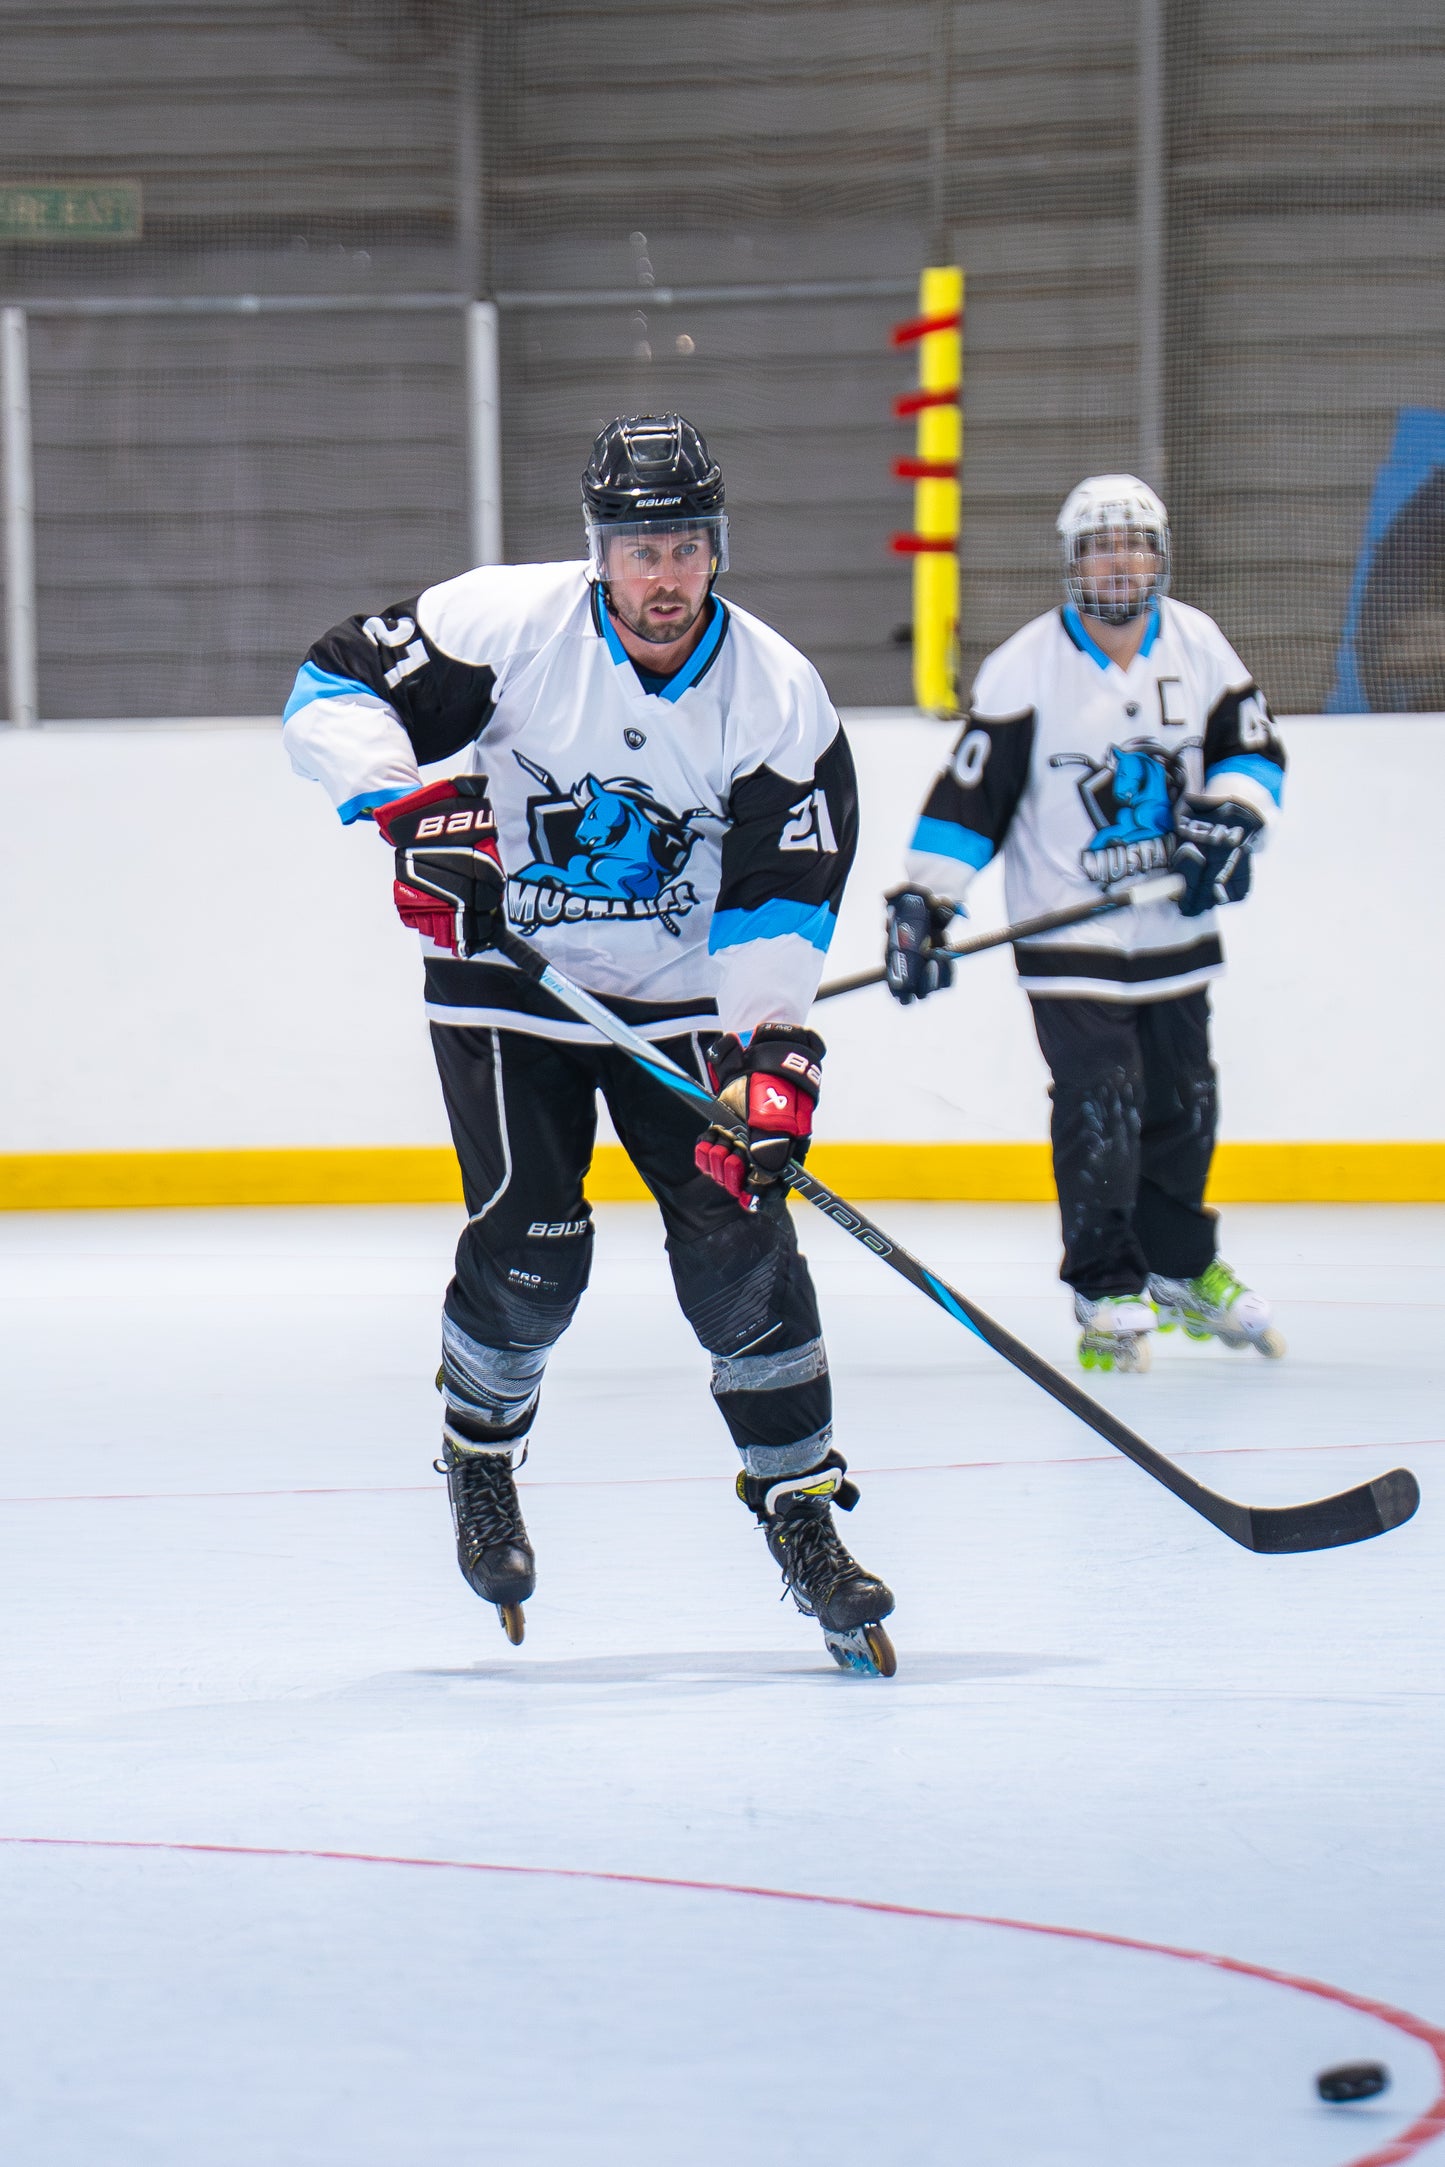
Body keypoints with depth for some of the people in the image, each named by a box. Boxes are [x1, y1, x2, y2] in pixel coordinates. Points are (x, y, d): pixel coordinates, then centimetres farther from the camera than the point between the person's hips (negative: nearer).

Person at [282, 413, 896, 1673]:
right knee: (531, 1248, -12)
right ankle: (479, 1452, 18)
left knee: (737, 1235, -9)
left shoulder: (776, 695, -11)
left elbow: (781, 897, -12)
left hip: (682, 996, 2)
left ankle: (803, 1511, 2)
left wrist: (772, 1053, -24)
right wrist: (410, 804, -27)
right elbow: (336, 692, -10)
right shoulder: (509, 623, -16)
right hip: (504, 976, -2)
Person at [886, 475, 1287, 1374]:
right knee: (1100, 1105, -11)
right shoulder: (1027, 665, -12)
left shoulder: (1197, 644, 1)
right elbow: (970, 792, -11)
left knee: (1184, 1102, 11)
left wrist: (1229, 815, -11)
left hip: (1176, 929, 4)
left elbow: (1254, 746, 9)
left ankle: (1183, 1267, 31)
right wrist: (925, 902, -16)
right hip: (1068, 939, -4)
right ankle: (1107, 1291, -1)